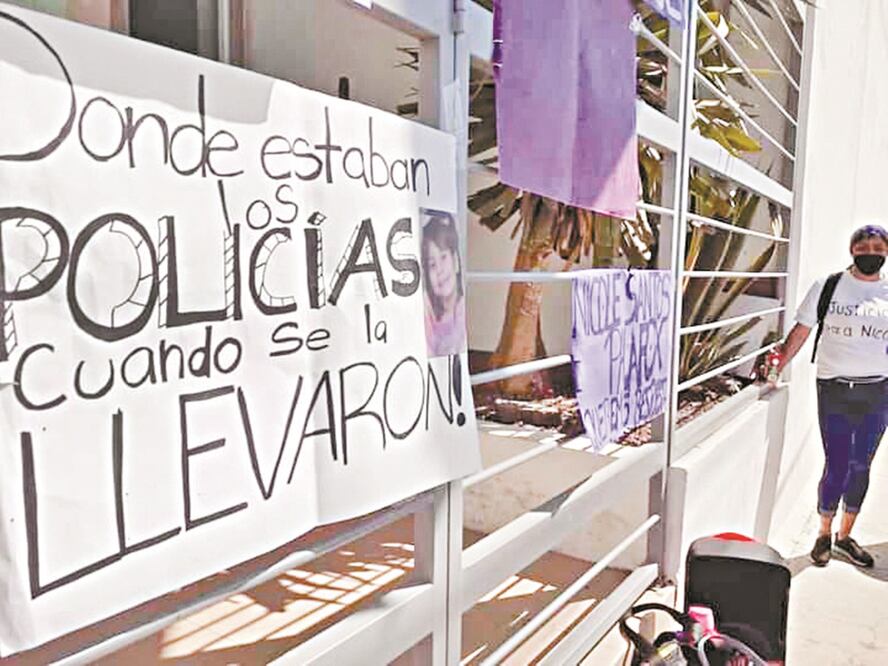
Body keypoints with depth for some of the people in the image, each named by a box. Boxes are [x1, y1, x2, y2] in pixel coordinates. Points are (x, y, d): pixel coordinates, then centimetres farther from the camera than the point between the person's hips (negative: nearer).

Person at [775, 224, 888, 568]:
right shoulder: (828, 287, 0)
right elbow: (801, 330, 1)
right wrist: (776, 367, -8)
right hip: (834, 388, -2)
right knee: (836, 465, -1)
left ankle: (845, 536, 27)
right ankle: (824, 534, 19)